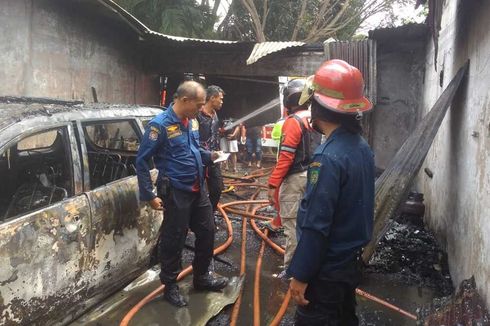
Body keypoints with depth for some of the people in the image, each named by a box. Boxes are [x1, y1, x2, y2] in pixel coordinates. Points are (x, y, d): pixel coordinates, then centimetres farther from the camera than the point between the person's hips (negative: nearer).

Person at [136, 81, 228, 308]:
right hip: (176, 192, -8)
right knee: (174, 240, 5)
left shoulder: (192, 121, 5)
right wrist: (149, 195, -15)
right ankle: (170, 286, 24)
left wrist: (209, 155, 5)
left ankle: (202, 276, 35)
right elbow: (141, 161, -14)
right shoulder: (160, 125, -18)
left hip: (198, 189, 8)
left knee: (207, 231, 16)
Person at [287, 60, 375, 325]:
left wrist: (300, 274, -17)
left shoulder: (329, 157, -26)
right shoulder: (362, 147, 1)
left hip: (326, 268, -8)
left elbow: (316, 225, -24)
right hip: (351, 260, 8)